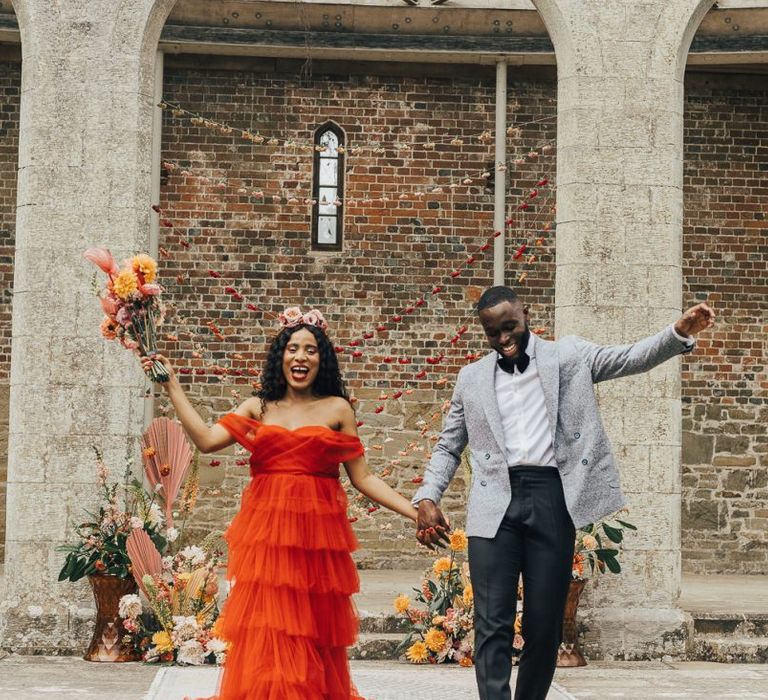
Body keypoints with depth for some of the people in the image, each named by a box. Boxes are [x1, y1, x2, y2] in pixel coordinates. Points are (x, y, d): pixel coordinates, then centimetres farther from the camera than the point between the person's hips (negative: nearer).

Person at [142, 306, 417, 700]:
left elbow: (362, 478, 6)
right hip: (266, 533, 1)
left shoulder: (336, 409, 7)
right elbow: (206, 440, -3)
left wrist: (416, 513, -1)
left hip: (316, 534, -1)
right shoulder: (258, 407, 11)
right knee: (267, 637, -2)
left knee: (313, 640, 4)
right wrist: (171, 387, -1)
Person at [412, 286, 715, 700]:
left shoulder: (568, 356, 11)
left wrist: (679, 333, -19)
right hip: (494, 503, 1)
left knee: (545, 626, 4)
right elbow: (448, 448, 19)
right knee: (492, 626, -6)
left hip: (552, 499, -1)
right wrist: (427, 498, 3)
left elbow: (630, 358, -1)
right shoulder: (471, 378, 16)